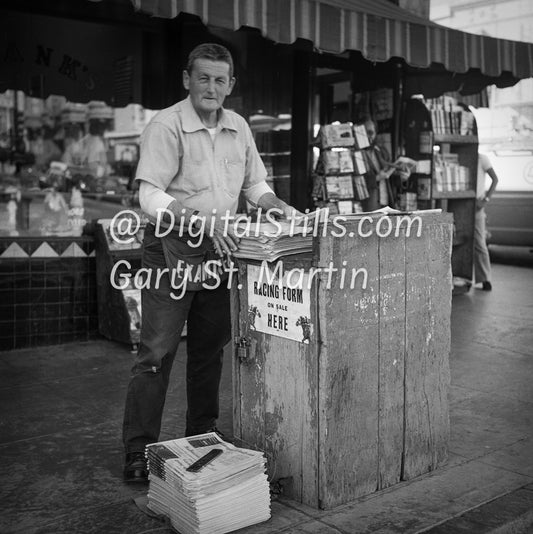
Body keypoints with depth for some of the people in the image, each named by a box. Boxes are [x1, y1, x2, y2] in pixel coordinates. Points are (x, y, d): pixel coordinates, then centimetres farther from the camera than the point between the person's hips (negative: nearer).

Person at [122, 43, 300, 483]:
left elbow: (254, 184, 19)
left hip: (219, 248, 6)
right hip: (172, 248, -6)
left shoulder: (239, 128, 8)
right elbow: (150, 196, -19)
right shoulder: (167, 126, -12)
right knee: (157, 351, -5)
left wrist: (279, 207, 0)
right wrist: (200, 219, -31)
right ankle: (139, 451, 4)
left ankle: (203, 437, 25)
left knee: (210, 348, 12)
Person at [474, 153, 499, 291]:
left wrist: (485, 199, -12)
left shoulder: (482, 158, -2)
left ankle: (485, 279, -1)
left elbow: (495, 179, -3)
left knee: (479, 242, -7)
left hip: (476, 204, -5)